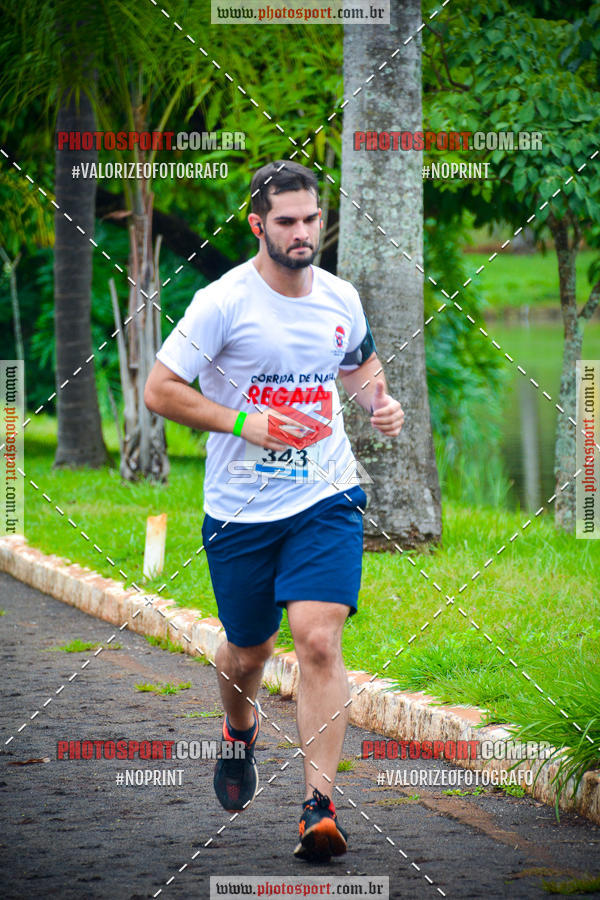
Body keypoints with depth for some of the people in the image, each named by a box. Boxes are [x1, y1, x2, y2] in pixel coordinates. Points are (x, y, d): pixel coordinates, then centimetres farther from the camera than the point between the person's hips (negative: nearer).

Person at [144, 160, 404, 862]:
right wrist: (244, 422, -17)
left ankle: (319, 805, -15)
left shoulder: (341, 299, 4)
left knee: (318, 640, -16)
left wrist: (382, 401, 3)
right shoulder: (222, 302, -11)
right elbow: (159, 390, -9)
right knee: (248, 649, 12)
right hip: (239, 507, -1)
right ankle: (240, 732, 48)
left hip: (326, 498, 1)